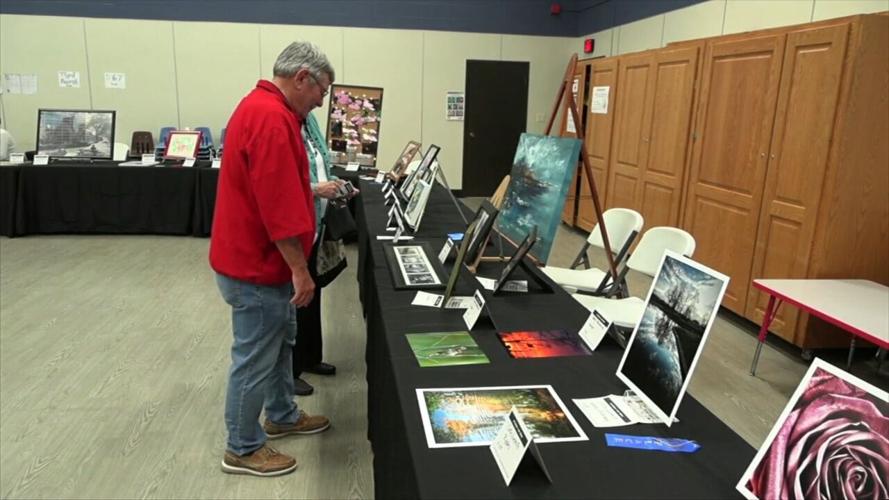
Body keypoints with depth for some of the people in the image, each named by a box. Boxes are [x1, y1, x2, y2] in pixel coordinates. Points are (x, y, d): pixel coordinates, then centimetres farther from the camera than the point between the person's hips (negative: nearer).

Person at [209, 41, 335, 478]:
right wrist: (300, 270, -22)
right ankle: (242, 449, 22)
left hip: (260, 258, 11)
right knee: (255, 358, 4)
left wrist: (314, 190, 24)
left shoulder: (265, 107, 11)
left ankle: (282, 417, 41)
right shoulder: (271, 118, -25)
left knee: (278, 344, 23)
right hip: (256, 265, -11)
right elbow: (278, 205, -28)